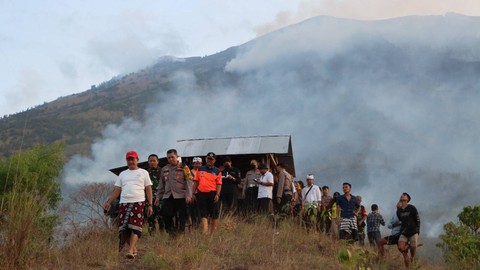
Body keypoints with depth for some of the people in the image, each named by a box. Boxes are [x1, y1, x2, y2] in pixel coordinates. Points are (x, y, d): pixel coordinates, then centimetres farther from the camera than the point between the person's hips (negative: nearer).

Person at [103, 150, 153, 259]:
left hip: (138, 203, -4)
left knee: (135, 228, -14)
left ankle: (131, 251, -19)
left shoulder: (143, 172, 11)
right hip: (124, 203, 4)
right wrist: (109, 202, 6)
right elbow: (117, 190, 17)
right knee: (123, 229, -1)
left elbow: (148, 190, 8)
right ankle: (134, 248, 14)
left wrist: (150, 205, 1)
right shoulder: (122, 174, 20)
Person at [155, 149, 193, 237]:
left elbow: (188, 182, -4)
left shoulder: (184, 167, 2)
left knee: (181, 216, -2)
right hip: (167, 196, 4)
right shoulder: (164, 169, 17)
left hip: (180, 196, -4)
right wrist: (158, 197, 16)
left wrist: (188, 195, -14)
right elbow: (161, 184, 23)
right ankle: (172, 233, 8)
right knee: (165, 214, -7)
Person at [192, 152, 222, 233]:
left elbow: (219, 184, 0)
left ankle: (213, 232, 14)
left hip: (213, 194, -1)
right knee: (203, 214, 0)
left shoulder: (217, 171, 6)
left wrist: (217, 194, -12)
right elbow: (196, 182, 12)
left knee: (215, 215, 3)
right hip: (202, 194, 1)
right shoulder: (200, 169, 12)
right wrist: (194, 193, 6)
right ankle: (204, 233, -3)